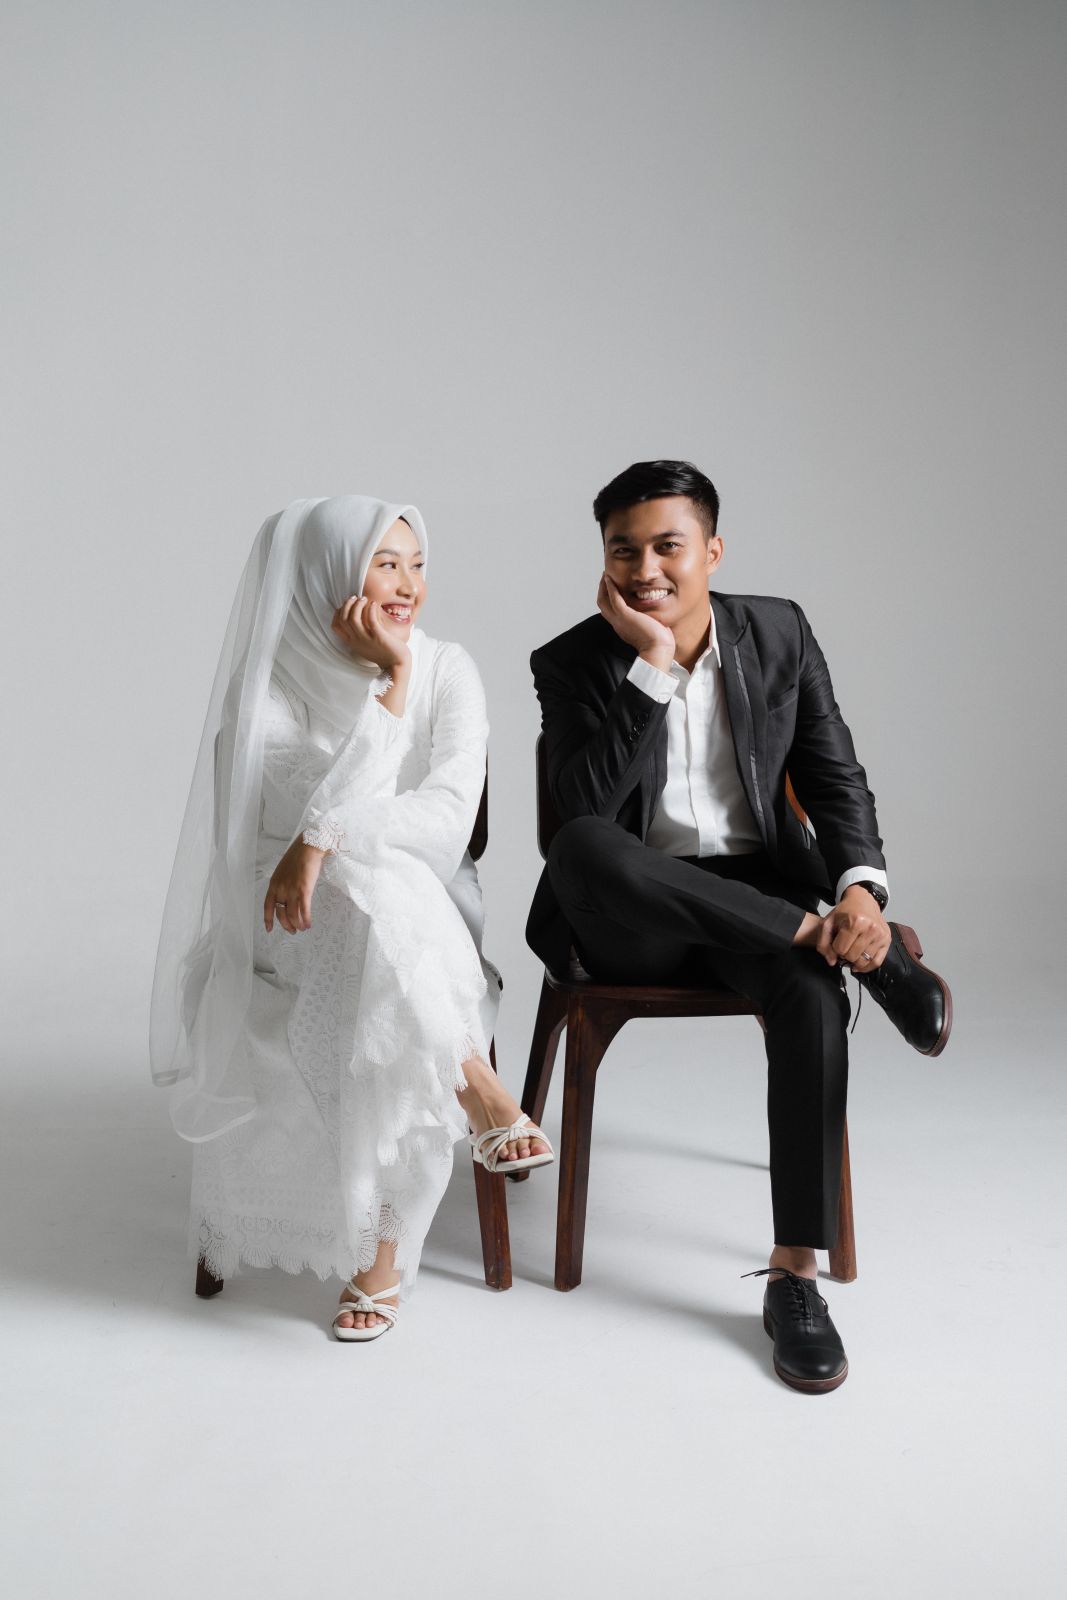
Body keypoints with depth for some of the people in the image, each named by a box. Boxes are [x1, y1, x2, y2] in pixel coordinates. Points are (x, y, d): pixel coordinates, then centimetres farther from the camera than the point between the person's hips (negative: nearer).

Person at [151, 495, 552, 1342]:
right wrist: (388, 685, -20)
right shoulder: (267, 685, -6)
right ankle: (475, 1089, -25)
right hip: (305, 927, -2)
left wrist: (329, 836, -25)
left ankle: (382, 1247, -20)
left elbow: (447, 819, -13)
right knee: (370, 896, -38)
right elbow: (328, 803, -18)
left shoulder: (448, 671, -1)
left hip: (425, 919, 2)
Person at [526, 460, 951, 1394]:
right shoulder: (574, 663, -5)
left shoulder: (779, 633, 2)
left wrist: (860, 887, -18)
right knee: (580, 851, -37)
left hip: (761, 897, 1)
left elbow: (836, 779, 2)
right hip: (633, 922, -1)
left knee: (812, 994, -33)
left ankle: (795, 1278, -22)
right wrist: (649, 666, -25)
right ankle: (869, 954, -26)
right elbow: (584, 808, -20)